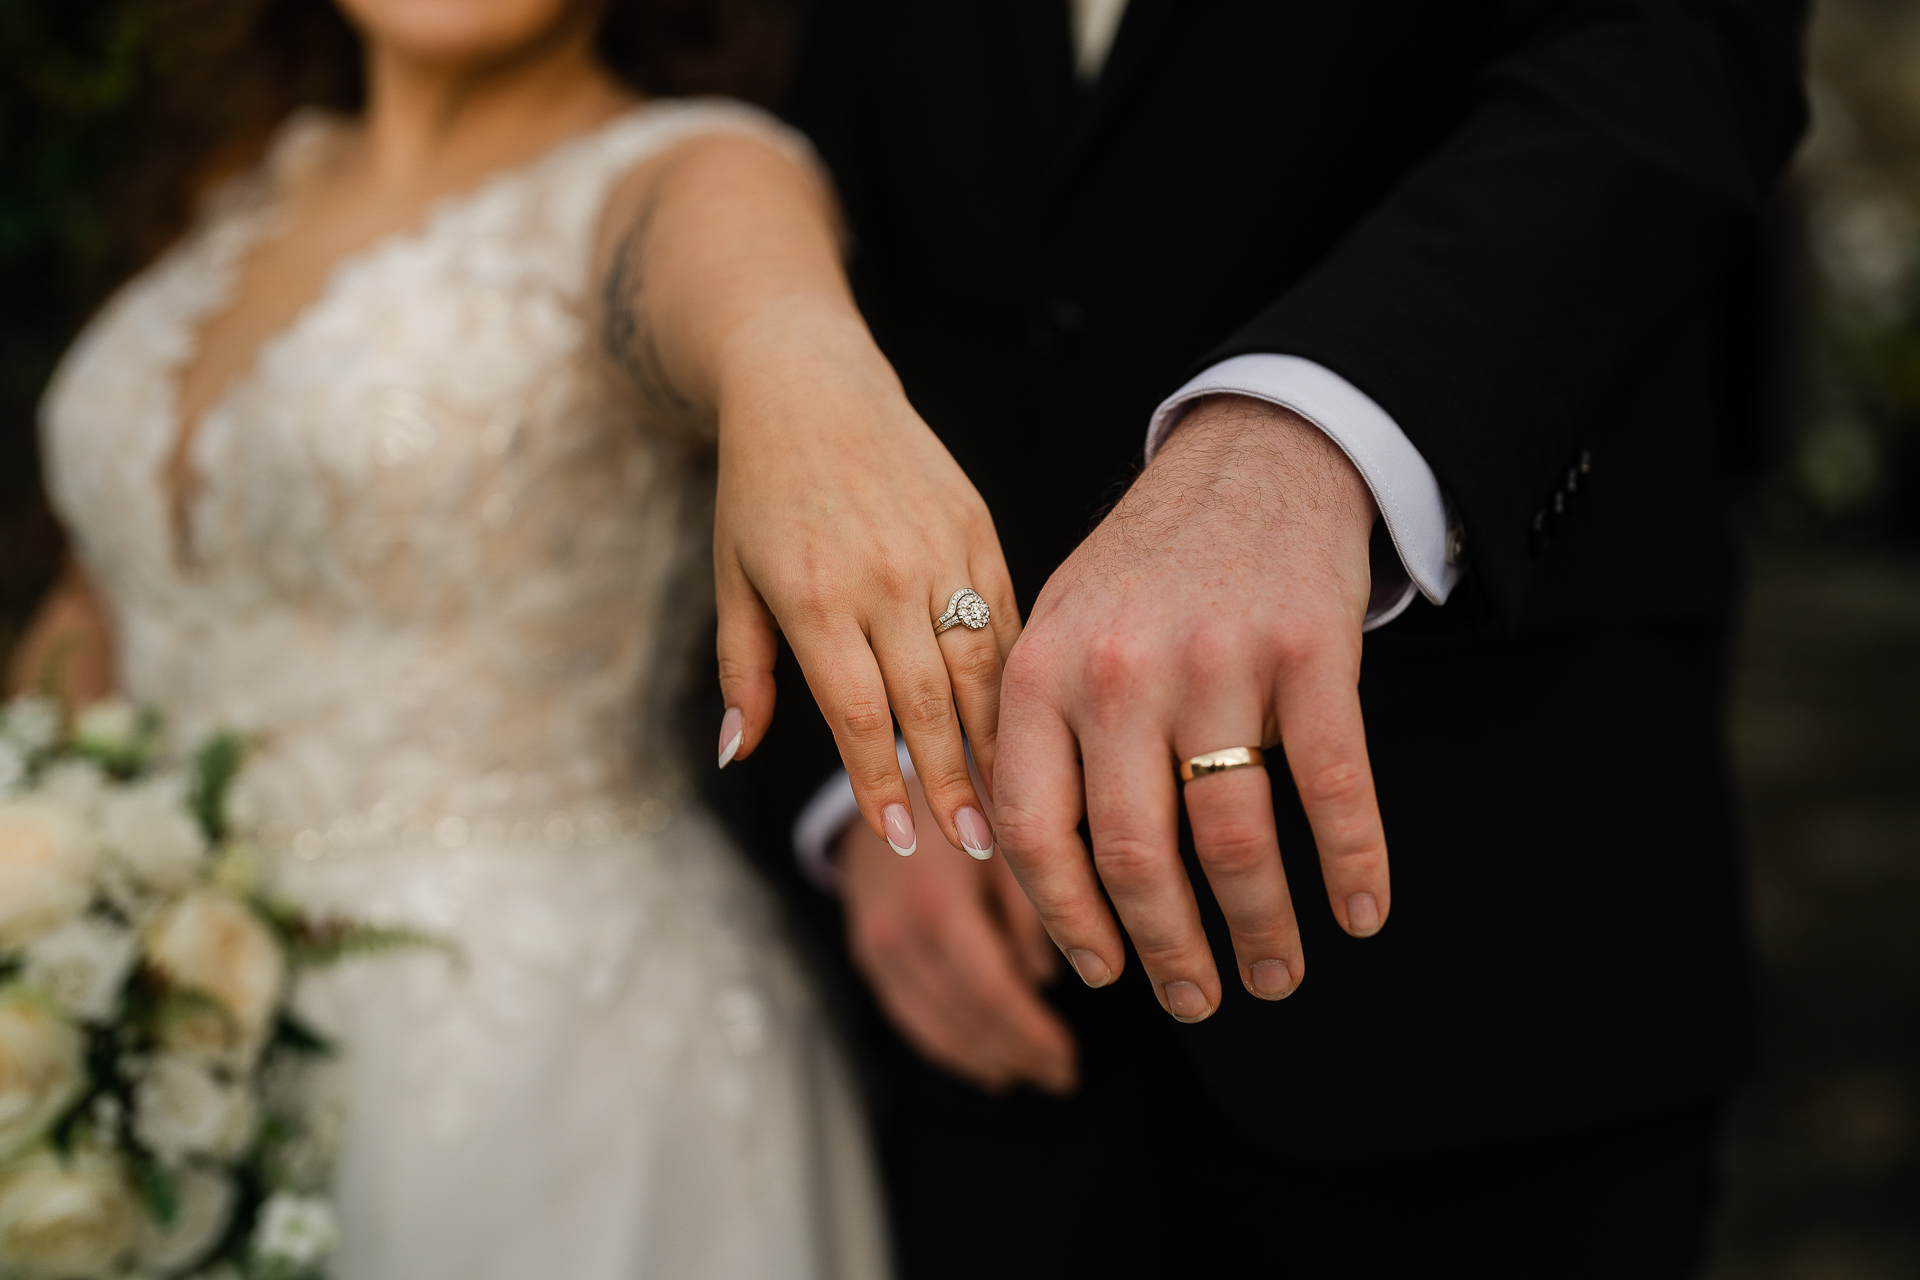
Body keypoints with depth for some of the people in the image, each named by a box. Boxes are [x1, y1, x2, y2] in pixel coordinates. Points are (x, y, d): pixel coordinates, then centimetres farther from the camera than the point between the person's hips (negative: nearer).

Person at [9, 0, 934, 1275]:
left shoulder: (666, 178, -11)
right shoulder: (251, 203, 8)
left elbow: (732, 263, -37)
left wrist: (800, 375, -59)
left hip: (545, 1038, -6)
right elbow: (106, 617, 16)